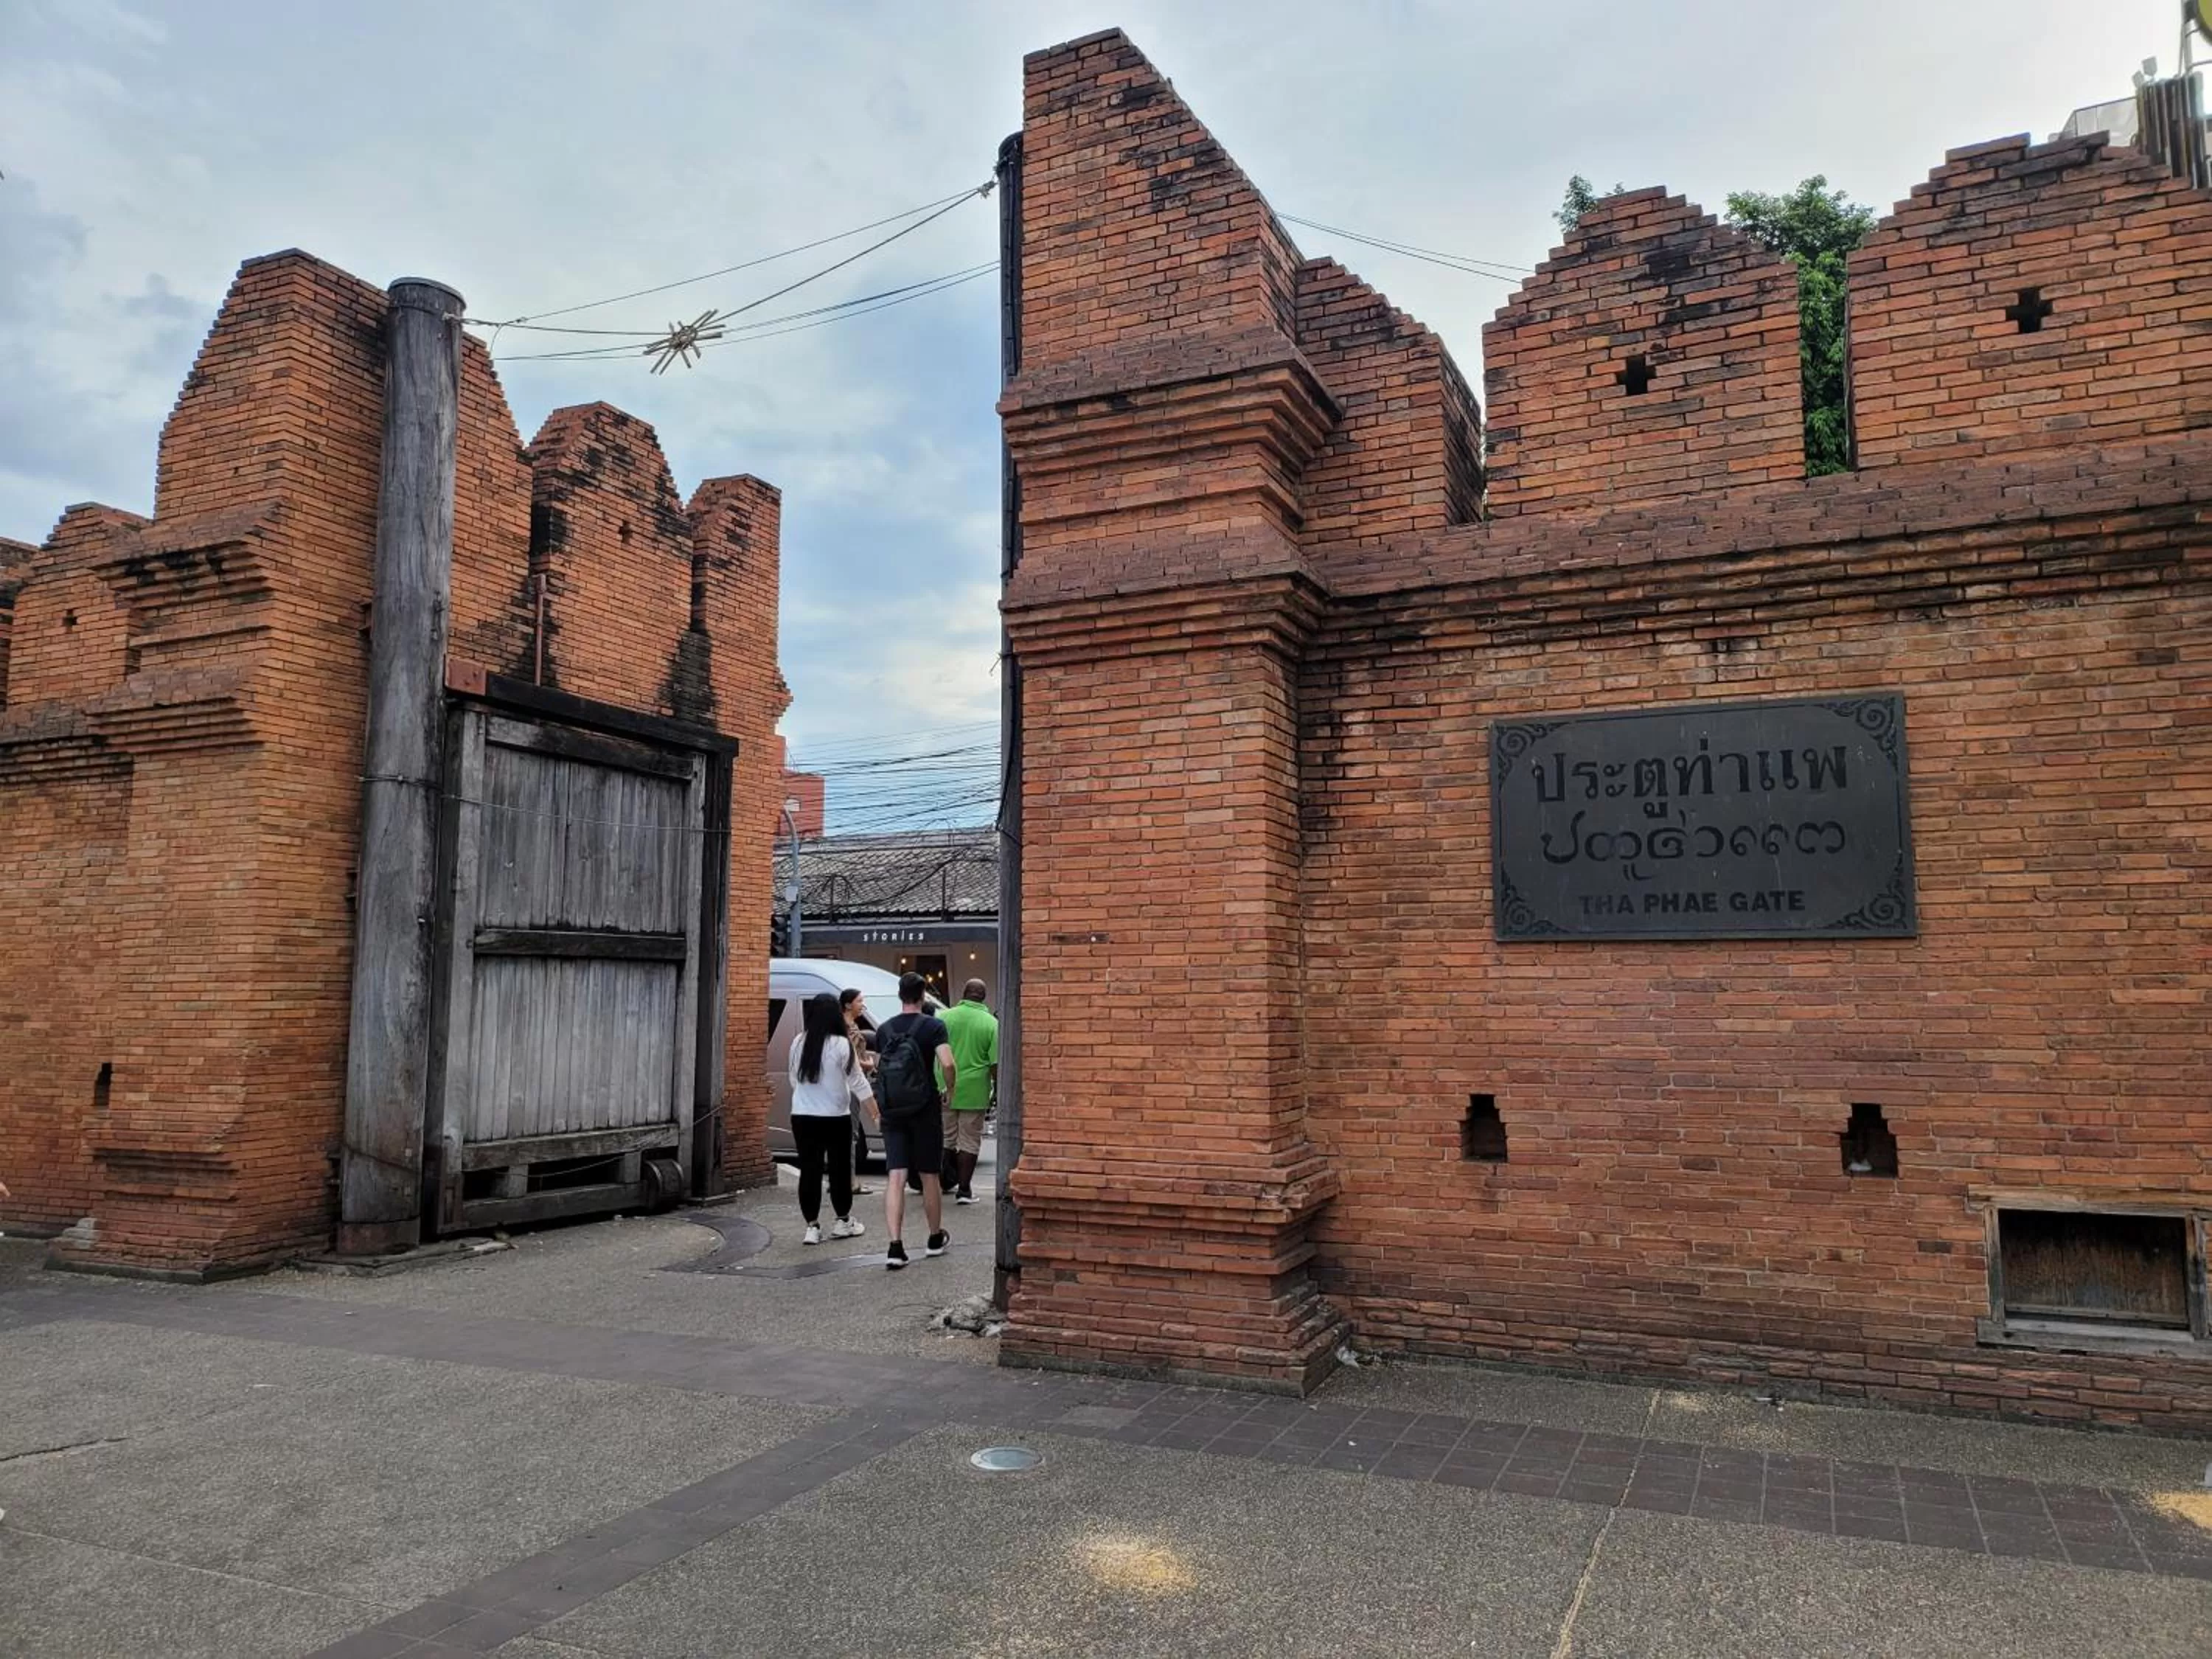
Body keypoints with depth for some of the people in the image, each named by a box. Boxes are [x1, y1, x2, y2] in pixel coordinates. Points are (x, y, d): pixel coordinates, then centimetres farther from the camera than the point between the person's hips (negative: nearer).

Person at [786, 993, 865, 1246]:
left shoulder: (799, 1043, 1)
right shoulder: (842, 1045, -12)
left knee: (809, 1169, 6)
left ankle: (812, 1226, 7)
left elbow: (794, 1081, 11)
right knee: (840, 1168, 11)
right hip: (836, 1117, -3)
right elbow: (857, 1082, -8)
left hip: (802, 1117, 3)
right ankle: (843, 1221, 22)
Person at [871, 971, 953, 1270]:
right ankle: (936, 1239, 27)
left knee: (896, 1177, -2)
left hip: (892, 1111, 3)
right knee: (929, 1176, 11)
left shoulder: (884, 1029, 6)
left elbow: (878, 1068, 12)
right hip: (925, 1110, -3)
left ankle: (895, 1246, -14)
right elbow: (948, 1064, -20)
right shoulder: (934, 1026, -8)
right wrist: (950, 1090, -2)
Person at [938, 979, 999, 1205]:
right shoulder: (991, 1023, -5)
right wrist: (997, 1091, 3)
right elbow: (995, 1063, -8)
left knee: (946, 1139, 15)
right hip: (974, 1091, -2)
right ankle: (964, 1190, 6)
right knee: (969, 1142, 5)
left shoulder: (945, 1017, 0)